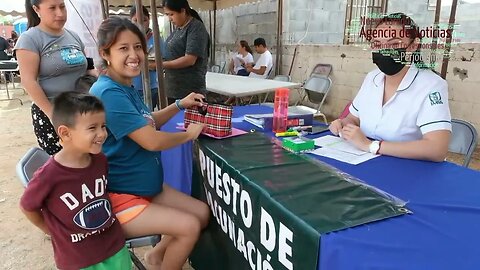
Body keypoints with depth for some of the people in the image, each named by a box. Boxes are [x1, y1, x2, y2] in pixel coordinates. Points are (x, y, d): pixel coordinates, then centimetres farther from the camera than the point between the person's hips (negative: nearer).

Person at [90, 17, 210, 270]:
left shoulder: (125, 87, 6)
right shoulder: (108, 93, -26)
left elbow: (147, 123, 20)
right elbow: (152, 141, -28)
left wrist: (179, 105, 7)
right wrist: (189, 134, -11)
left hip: (145, 186, 10)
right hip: (118, 197, -9)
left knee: (202, 213, 9)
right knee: (189, 226, -17)